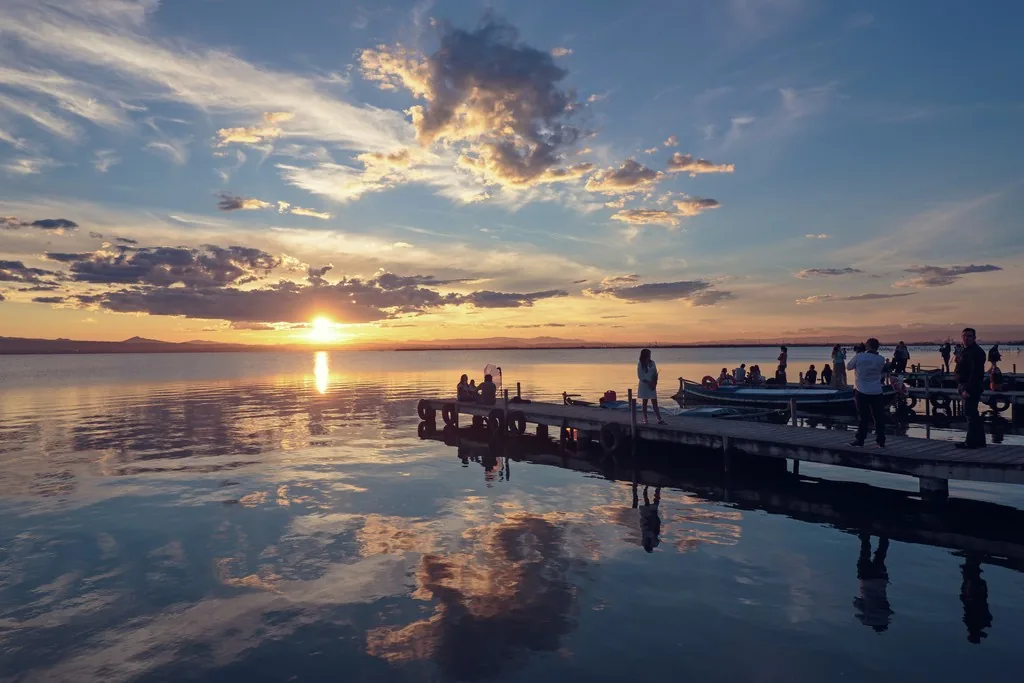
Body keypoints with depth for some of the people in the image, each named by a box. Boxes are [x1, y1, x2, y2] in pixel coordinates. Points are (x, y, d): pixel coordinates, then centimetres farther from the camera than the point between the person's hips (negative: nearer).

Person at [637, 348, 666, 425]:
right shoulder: (640, 364, -6)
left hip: (652, 385, 3)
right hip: (644, 385, -3)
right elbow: (640, 376, -9)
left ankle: (659, 419, -4)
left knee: (655, 403, 1)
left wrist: (654, 383, -8)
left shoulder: (652, 363, 6)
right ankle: (645, 419, 10)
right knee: (645, 402, 4)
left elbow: (655, 374, 7)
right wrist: (648, 383, -15)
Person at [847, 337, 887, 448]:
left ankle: (860, 440, 12)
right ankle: (881, 441, 10)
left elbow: (848, 367, 3)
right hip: (876, 393, 1)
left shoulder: (859, 357, -10)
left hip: (862, 392, -1)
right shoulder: (880, 359, 0)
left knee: (864, 417, 8)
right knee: (879, 417, 8)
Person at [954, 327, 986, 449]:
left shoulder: (976, 352, -15)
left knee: (970, 414, -8)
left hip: (972, 387, -11)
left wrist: (968, 389, -25)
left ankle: (971, 442, -5)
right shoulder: (966, 351, 17)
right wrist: (960, 386, 18)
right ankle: (979, 441, 22)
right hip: (967, 386, 11)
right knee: (973, 414, 15)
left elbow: (976, 373, -23)